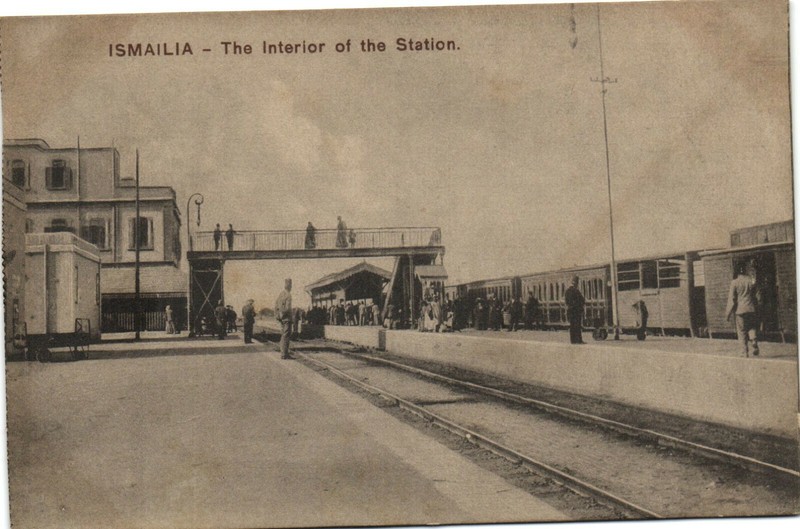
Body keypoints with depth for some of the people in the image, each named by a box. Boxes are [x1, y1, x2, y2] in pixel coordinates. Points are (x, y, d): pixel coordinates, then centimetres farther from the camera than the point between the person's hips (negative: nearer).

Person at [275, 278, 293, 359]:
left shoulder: (280, 294, 10)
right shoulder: (288, 295, -16)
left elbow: (276, 306, 12)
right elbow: (287, 308, -22)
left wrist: (277, 315, 12)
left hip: (282, 318, 9)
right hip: (287, 318, -9)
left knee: (283, 335, 14)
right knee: (286, 336, -6)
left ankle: (283, 353, 20)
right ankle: (284, 354, -6)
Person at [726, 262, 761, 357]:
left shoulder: (734, 282, -6)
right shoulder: (751, 280, -1)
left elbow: (731, 298, -5)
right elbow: (758, 295, 3)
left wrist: (729, 313, 1)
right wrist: (757, 305, 19)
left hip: (740, 310, -1)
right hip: (752, 309, 2)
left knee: (742, 331, 5)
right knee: (752, 328, 14)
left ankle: (745, 351, 1)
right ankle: (754, 342, -11)